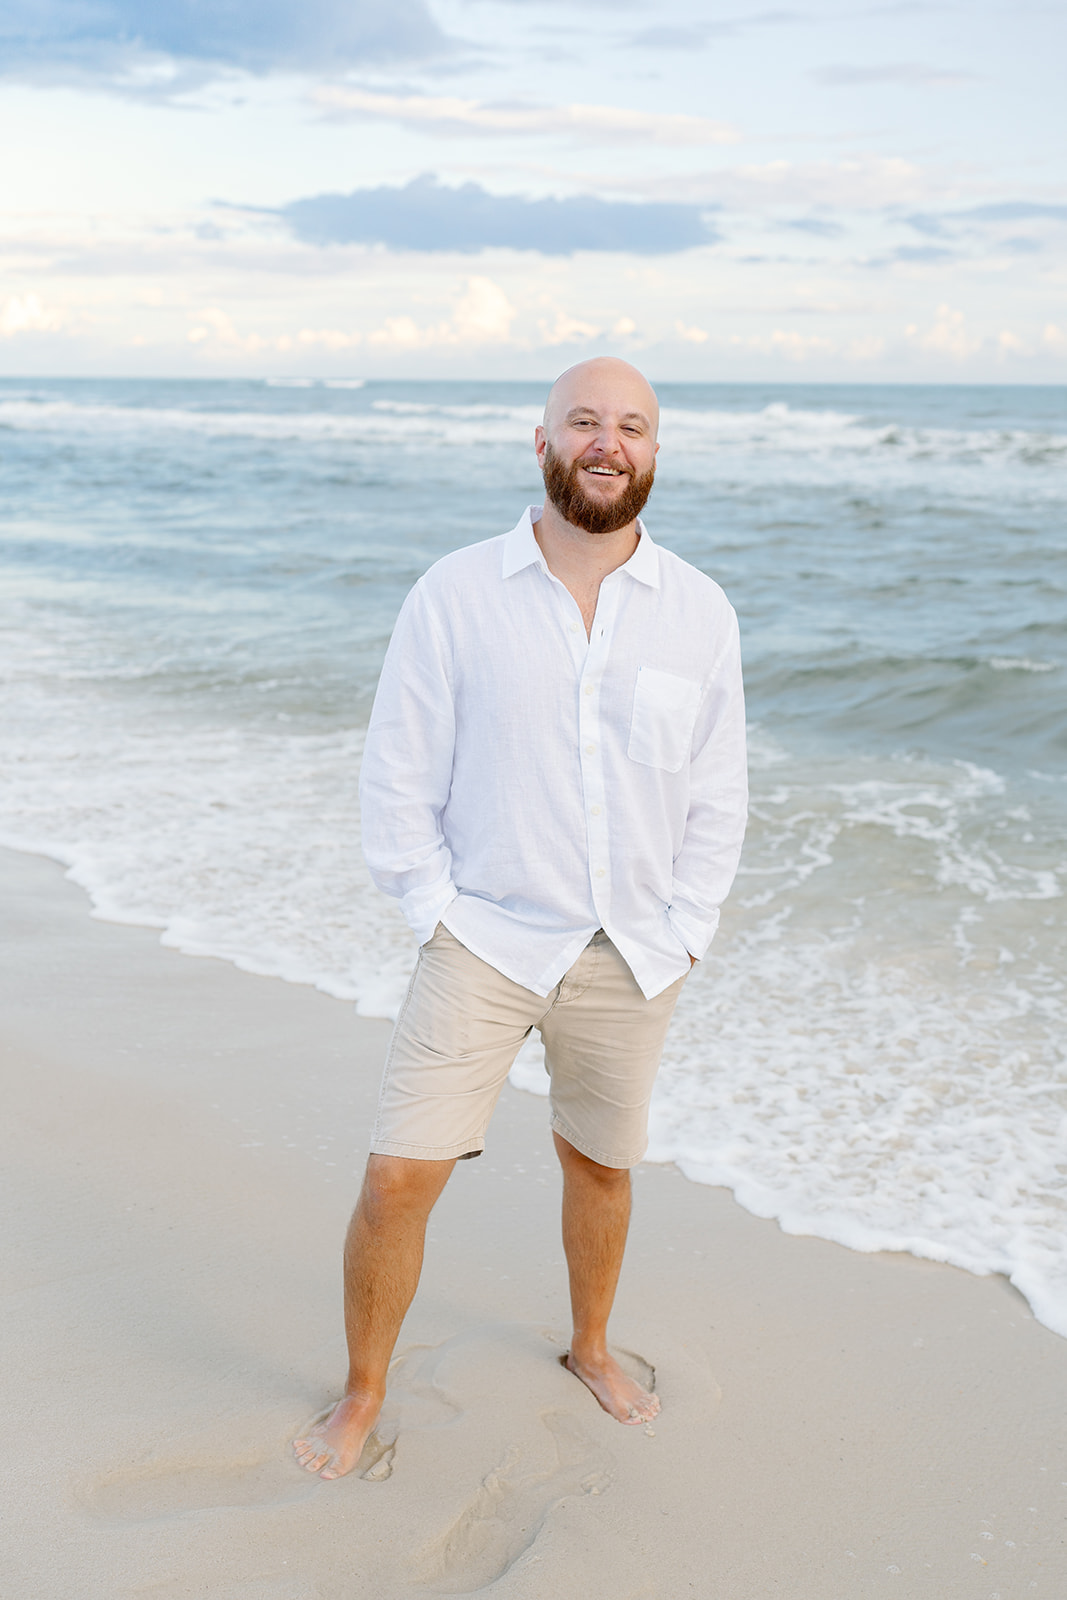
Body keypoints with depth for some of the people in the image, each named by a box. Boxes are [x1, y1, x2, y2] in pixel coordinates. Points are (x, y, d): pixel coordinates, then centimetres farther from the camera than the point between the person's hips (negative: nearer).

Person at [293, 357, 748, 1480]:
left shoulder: (699, 612, 0)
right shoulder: (454, 596, -6)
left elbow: (716, 796, 6)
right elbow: (398, 776, -2)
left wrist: (683, 932, 1)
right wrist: (434, 914, -7)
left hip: (632, 955, 3)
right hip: (485, 939, -2)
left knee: (601, 1164, 18)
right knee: (398, 1176, -6)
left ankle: (590, 1349, 44)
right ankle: (362, 1394, 17)